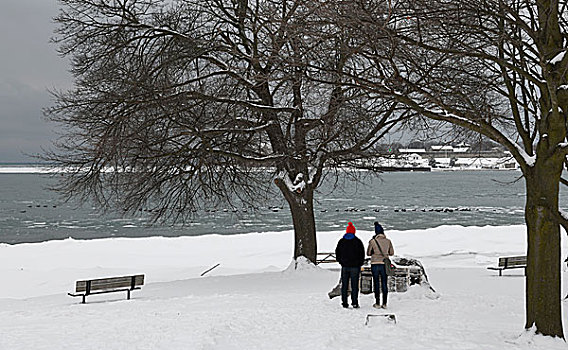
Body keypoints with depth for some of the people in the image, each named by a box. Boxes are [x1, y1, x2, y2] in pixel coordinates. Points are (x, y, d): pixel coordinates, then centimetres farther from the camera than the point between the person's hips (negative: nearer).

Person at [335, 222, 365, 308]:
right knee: (354, 285, 0)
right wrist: (360, 264, 10)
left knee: (344, 285, 6)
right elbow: (362, 254, -1)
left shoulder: (341, 241, 4)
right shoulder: (357, 241, -3)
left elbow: (337, 254, 8)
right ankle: (355, 302, -2)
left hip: (344, 266, 2)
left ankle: (344, 302, 6)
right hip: (355, 267, -2)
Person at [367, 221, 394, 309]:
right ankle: (384, 303, 8)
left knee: (376, 284, 5)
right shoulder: (388, 241, -1)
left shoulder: (372, 241, -7)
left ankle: (377, 303, 5)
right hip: (384, 264, 2)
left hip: (375, 264, -2)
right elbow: (391, 253, 9)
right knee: (384, 284, 8)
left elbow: (368, 253, 2)